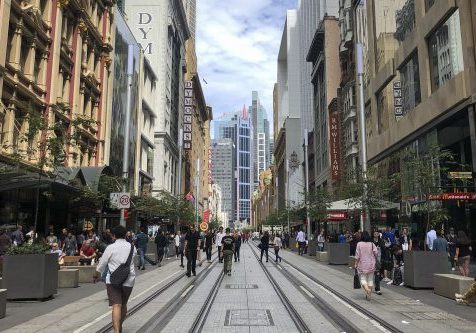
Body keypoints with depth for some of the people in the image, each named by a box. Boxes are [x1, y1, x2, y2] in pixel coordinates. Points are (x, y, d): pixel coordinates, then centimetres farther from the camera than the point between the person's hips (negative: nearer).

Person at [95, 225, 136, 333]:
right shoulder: (132, 247, 4)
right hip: (128, 280, 4)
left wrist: (98, 273, 22)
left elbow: (102, 264, 1)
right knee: (124, 305, 19)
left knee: (116, 305, -9)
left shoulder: (111, 248, -7)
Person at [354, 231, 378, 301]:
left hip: (362, 264, -3)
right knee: (370, 279, 11)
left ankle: (367, 289, -24)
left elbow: (357, 255, -8)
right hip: (371, 265, 3)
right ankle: (369, 295, 13)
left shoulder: (359, 244, -8)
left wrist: (356, 264, 1)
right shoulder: (372, 244, -3)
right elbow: (376, 253, -8)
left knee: (363, 278, 3)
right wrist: (375, 261, 9)